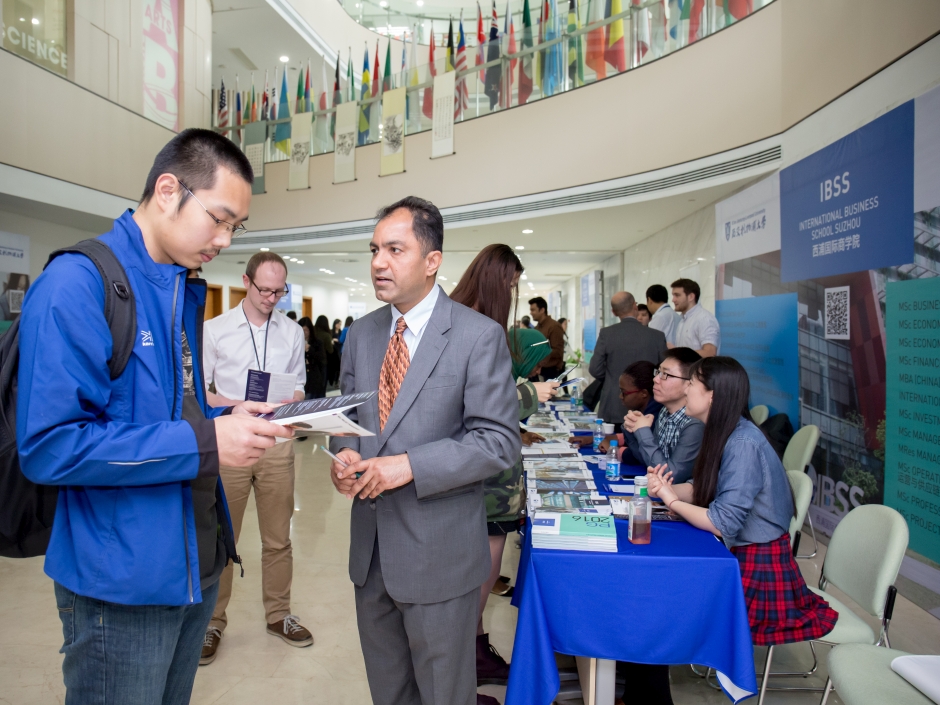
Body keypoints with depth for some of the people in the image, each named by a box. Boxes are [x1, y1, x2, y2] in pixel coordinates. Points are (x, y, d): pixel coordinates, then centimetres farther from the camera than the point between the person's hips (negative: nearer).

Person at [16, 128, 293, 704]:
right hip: (122, 581, -8)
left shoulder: (187, 293, 10)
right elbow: (49, 446, -23)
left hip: (198, 564, 8)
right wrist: (203, 442, -24)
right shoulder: (77, 284, -17)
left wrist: (228, 420, -3)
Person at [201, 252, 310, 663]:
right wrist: (238, 405, -17)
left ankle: (278, 614, 28)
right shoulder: (214, 330, 1)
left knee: (278, 539, 11)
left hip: (276, 444, 2)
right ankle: (212, 622, 26)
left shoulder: (292, 333, 8)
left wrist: (287, 400, -11)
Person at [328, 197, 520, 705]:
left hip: (439, 553, -5)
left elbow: (499, 440, -16)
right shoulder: (361, 334, 5)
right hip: (370, 548, 6)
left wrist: (409, 466, -24)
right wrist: (345, 452, -9)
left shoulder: (479, 336, -13)